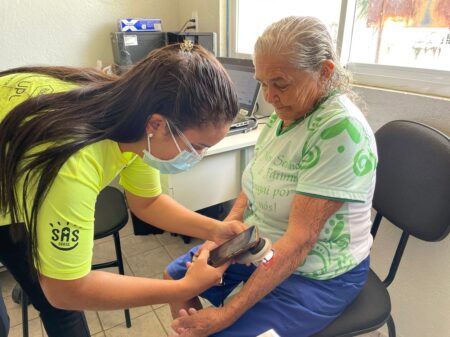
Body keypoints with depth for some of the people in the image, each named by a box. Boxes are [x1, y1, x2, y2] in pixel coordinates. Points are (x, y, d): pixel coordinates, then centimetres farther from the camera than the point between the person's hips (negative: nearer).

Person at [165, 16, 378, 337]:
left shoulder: (341, 128, -28)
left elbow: (299, 240, -29)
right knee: (176, 276, 14)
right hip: (259, 245, 8)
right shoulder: (285, 112, -3)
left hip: (315, 274, -7)